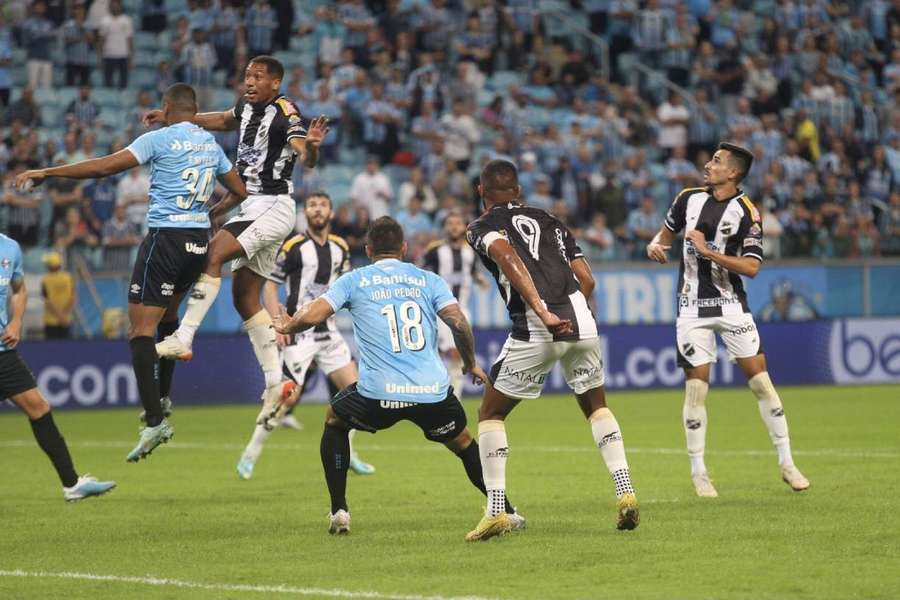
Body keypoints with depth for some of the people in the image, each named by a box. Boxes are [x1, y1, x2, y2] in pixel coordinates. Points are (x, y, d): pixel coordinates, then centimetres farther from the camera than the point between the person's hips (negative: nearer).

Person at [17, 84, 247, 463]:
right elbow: (240, 192, 22)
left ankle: (155, 421, -17)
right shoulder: (211, 145, 13)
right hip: (200, 241, 7)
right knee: (168, 313, 28)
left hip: (165, 237, -7)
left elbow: (105, 166, -12)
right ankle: (162, 398, 30)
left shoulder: (160, 139, -5)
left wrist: (46, 173, -7)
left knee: (141, 328, -7)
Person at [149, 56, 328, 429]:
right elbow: (223, 121, 33)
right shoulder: (248, 107, 10)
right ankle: (275, 383, 8)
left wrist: (311, 144, -50)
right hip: (252, 208, 9)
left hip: (274, 207, -9)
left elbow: (308, 160, -28)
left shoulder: (284, 114, -14)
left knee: (212, 253, -25)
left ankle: (183, 339, -28)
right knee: (245, 297, 6)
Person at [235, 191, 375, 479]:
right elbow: (269, 286, -9)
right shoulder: (293, 247, -10)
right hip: (299, 333, -6)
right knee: (288, 396, -11)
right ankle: (250, 455, 2)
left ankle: (346, 454, 16)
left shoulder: (340, 247, 8)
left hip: (328, 331, 6)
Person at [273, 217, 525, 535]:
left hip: (378, 393, -1)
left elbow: (313, 314, -1)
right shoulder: (428, 280, 14)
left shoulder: (353, 280, 11)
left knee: (334, 421, 28)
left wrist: (286, 327, 21)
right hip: (434, 392, 1)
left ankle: (339, 512, 20)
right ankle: (506, 511, 22)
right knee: (463, 444, 27)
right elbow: (459, 323, 2)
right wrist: (471, 364, 18)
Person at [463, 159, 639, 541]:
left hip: (535, 329, -4)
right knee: (596, 407, 25)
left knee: (491, 413, 12)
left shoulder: (482, 227, 8)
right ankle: (625, 493, 10)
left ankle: (495, 511, 1)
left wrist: (543, 313, -21)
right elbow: (586, 278, 16)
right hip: (581, 321, 4)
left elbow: (508, 258, -14)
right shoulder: (549, 221, 24)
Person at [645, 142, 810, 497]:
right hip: (692, 308, 2)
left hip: (731, 305, -2)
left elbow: (751, 267, -16)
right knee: (696, 387, -3)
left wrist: (708, 251, -22)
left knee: (760, 380, -5)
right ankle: (698, 473, 6)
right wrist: (656, 244, -2)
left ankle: (787, 464, 5)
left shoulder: (746, 213, -8)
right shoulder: (689, 198, 4)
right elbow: (668, 229, 21)